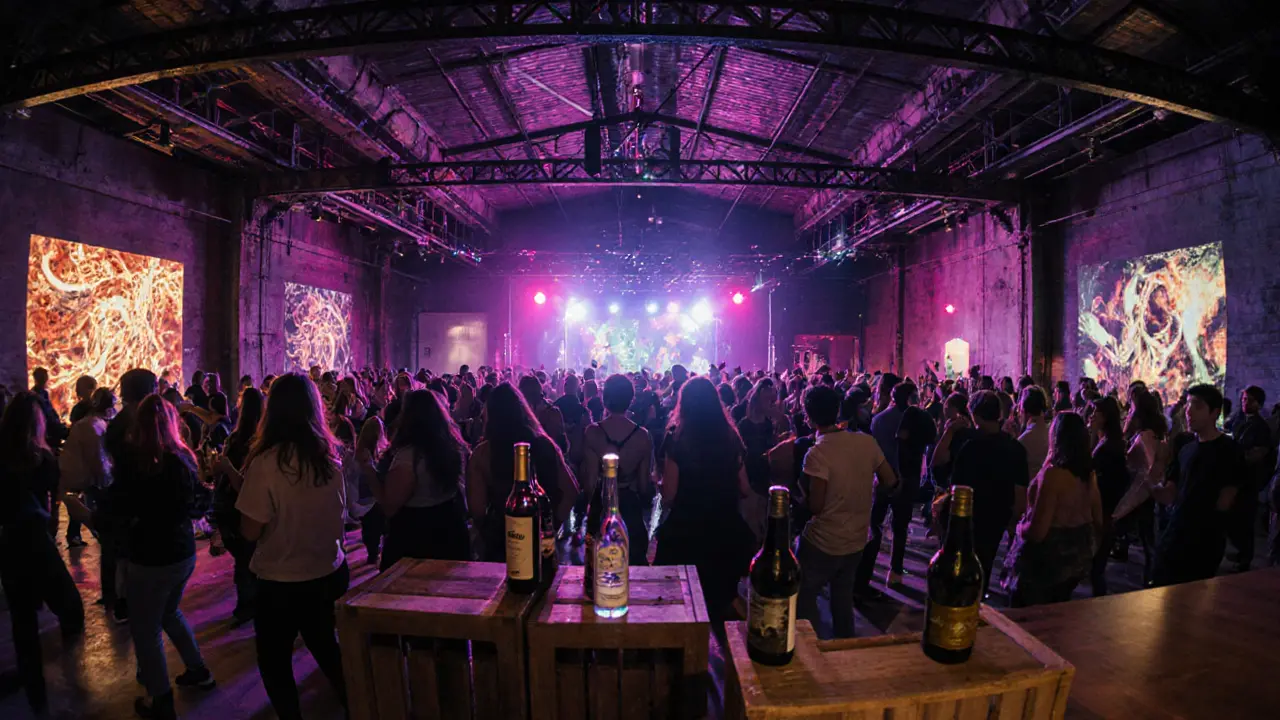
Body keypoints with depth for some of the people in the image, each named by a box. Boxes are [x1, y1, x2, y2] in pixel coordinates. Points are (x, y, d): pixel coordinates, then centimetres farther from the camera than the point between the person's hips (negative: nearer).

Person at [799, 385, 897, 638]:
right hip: (857, 541, 6)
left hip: (823, 543, -6)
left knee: (804, 597, 13)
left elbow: (815, 507, -21)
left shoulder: (817, 454, -23)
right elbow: (890, 482, 1)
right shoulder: (867, 441, -8)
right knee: (843, 597, 25)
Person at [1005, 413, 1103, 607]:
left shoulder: (1053, 473, -25)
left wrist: (1020, 527, -5)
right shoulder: (1089, 473, -2)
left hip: (1046, 559, -7)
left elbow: (1036, 532, -25)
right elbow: (1098, 524, 9)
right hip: (1077, 558, 8)